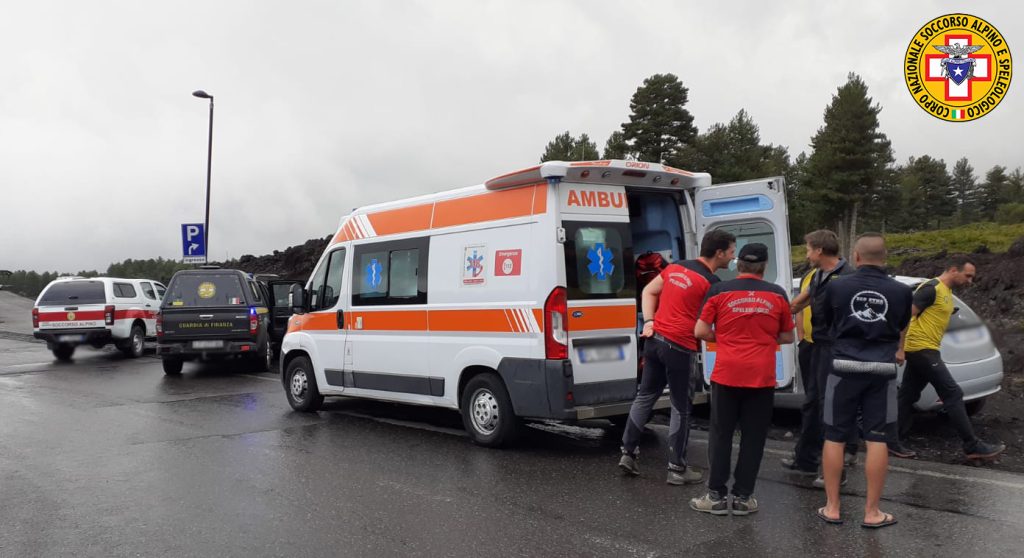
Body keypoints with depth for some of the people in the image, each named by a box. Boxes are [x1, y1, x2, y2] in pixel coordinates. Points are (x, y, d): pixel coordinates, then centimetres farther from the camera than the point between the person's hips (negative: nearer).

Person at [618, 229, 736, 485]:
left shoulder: (676, 267, 10)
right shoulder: (711, 282, -12)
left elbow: (649, 292, 14)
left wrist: (649, 322, 8)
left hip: (655, 339, 7)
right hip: (679, 347, -7)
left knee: (645, 396, 17)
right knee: (681, 408, 5)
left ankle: (629, 452, 22)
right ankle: (677, 468, 12)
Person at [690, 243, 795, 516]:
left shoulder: (719, 291, -2)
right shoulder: (777, 294, 2)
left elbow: (700, 332, -2)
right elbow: (787, 337, 10)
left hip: (726, 375, -1)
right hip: (762, 377, 1)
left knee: (721, 435, 9)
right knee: (753, 438, 9)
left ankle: (716, 496, 13)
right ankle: (742, 497, 14)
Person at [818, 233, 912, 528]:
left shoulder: (836, 287, -3)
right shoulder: (901, 291, -1)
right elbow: (901, 331, 16)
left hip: (844, 367, 0)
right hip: (882, 371, 1)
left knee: (834, 438, 8)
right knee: (876, 440, 6)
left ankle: (831, 508, 13)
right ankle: (872, 512, 11)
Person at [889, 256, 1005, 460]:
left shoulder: (946, 291, 16)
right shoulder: (931, 288, -14)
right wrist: (901, 348, -22)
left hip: (921, 351, 10)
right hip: (922, 349, -10)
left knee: (907, 396, 10)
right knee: (953, 395, -5)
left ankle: (892, 441, 14)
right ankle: (973, 446, 2)